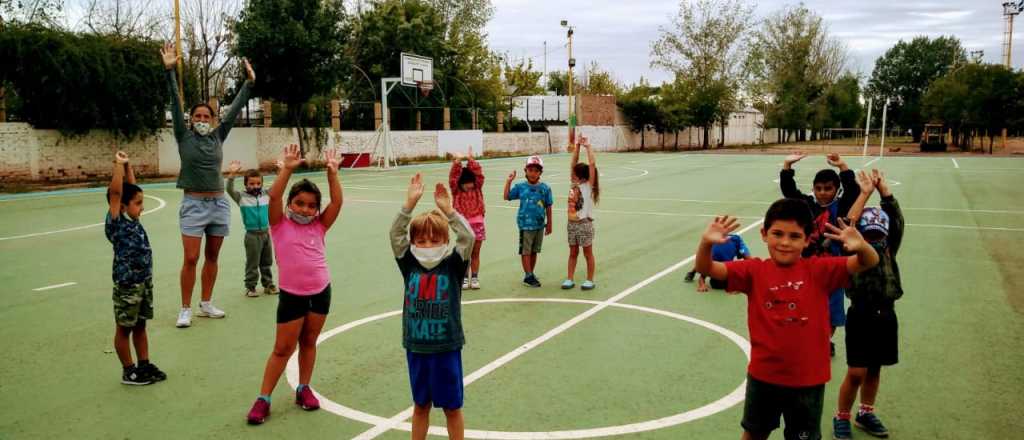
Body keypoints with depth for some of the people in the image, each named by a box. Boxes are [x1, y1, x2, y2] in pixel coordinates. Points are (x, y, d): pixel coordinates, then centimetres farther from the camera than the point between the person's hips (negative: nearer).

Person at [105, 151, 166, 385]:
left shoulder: (133, 220, 5)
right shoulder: (115, 223, -13)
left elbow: (131, 188, 12)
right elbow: (115, 192, -23)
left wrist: (127, 165, 6)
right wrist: (119, 164, -19)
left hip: (145, 281, 7)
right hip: (127, 285, -7)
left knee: (140, 326, 16)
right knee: (124, 329, 7)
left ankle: (144, 365, 26)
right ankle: (128, 371, 17)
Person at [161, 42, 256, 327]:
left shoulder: (218, 136, 7)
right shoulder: (184, 136, 0)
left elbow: (235, 108, 7)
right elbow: (175, 103, -9)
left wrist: (249, 82, 5)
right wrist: (170, 70, -16)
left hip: (219, 204, 4)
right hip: (194, 204, -3)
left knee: (212, 257, 10)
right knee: (191, 259, -5)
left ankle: (206, 304, 22)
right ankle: (185, 310, 4)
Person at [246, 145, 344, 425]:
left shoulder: (319, 226, 1)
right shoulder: (280, 225, -5)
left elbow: (337, 202, -9)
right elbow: (274, 196, -20)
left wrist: (332, 172, -17)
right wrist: (288, 168, -25)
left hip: (321, 291, 3)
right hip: (292, 294, -3)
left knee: (309, 342, 16)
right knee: (283, 349, 4)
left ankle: (303, 389, 31)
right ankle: (263, 399, 16)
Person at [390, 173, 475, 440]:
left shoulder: (453, 265, -7)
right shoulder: (409, 264, -1)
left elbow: (468, 237, -21)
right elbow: (396, 234, -11)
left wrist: (448, 210, -29)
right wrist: (410, 204, -22)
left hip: (446, 348, -2)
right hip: (416, 347, 2)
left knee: (452, 407, 11)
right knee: (421, 405, 18)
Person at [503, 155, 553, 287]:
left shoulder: (545, 188, -1)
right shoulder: (520, 187, -2)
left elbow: (548, 207, 4)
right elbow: (507, 197, 3)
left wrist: (549, 224, 6)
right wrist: (509, 181, -6)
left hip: (540, 224, 2)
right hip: (525, 224, -2)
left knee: (534, 251, 13)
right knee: (525, 251, 1)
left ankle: (531, 274, 25)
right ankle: (528, 276, 6)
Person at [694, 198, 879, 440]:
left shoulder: (819, 270, -10)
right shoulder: (754, 271, -9)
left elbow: (869, 263, -18)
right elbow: (706, 268, -16)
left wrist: (861, 246, -41)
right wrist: (706, 243, -37)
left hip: (808, 379, -1)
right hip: (763, 374, 1)